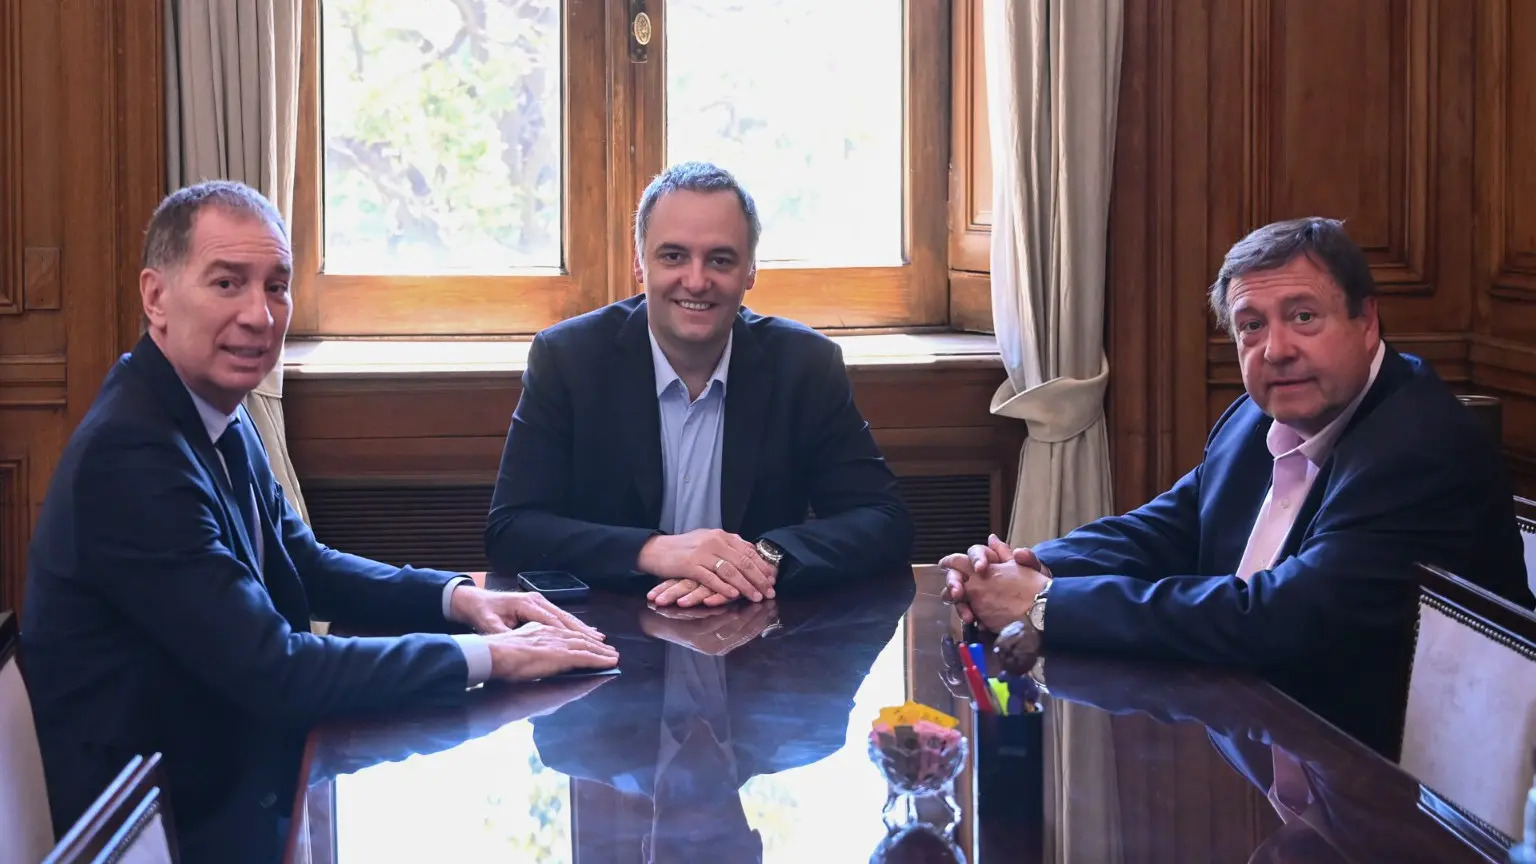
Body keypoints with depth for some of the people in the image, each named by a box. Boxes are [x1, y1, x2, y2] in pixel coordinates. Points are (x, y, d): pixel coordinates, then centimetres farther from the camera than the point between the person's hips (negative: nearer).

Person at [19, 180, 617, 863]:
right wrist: (486, 655, -19)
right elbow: (271, 669, -25)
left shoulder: (217, 415, 4)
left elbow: (306, 566, 15)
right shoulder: (130, 453, -24)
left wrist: (455, 596, -1)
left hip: (246, 771, 8)